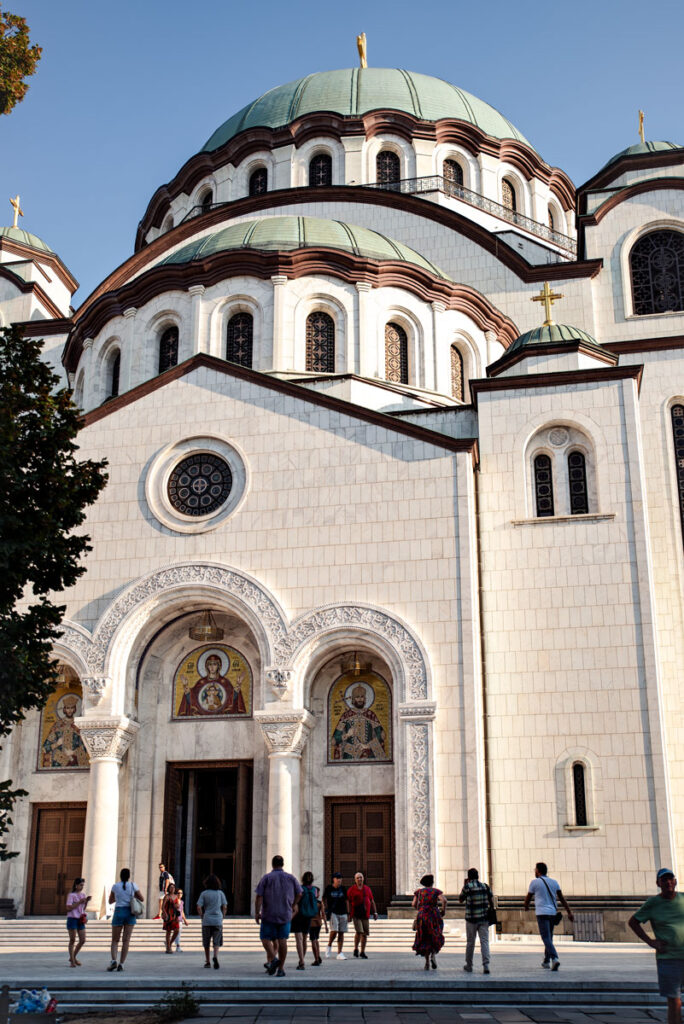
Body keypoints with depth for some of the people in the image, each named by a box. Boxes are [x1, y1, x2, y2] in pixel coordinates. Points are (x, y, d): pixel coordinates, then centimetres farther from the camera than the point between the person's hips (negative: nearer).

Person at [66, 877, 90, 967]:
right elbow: (68, 908, -14)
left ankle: (73, 957, 22)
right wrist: (79, 902, -16)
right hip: (72, 918, -6)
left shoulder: (83, 894, 12)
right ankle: (72, 962, 5)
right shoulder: (71, 895, -6)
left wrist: (87, 901, -1)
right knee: (72, 940, -2)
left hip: (80, 919, 6)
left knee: (82, 940, 3)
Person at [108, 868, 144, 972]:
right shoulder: (133, 885, 0)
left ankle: (114, 960, -14)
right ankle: (121, 964, -2)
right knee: (126, 940, 4)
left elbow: (110, 901, 14)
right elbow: (142, 899, 7)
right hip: (130, 913, 0)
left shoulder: (115, 886, 2)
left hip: (119, 912, 0)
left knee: (115, 940, 7)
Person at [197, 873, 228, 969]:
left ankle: (207, 962, 17)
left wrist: (202, 917, 6)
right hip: (218, 920, 0)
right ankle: (215, 956, -24)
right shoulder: (220, 893, 3)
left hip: (206, 921, 0)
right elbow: (225, 907, 2)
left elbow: (199, 908, -6)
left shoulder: (204, 893, 0)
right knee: (217, 942, 2)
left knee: (206, 943, 13)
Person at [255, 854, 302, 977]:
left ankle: (273, 958, -15)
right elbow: (299, 893, 13)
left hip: (269, 914, -2)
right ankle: (281, 968, 3)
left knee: (266, 938, 7)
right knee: (282, 940, 5)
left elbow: (259, 896, -11)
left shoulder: (266, 878, -5)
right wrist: (293, 905, 30)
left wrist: (257, 913, -5)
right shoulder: (291, 878, 3)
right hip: (285, 914, 2)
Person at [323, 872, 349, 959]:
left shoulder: (343, 889, 10)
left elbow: (346, 901, 14)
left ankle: (339, 953, 6)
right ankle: (329, 946, 10)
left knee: (341, 933, 1)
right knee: (334, 931, -17)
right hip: (333, 913, -3)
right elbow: (324, 899, 9)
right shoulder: (328, 888, 1)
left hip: (343, 913, 3)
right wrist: (326, 910, -1)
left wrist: (348, 913, 11)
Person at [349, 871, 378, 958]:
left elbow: (372, 901, 18)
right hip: (356, 915, -4)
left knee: (365, 933, 5)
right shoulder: (351, 889, 1)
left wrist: (375, 912, 13)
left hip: (365, 915, 4)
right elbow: (348, 902, 1)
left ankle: (362, 952, 18)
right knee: (359, 931, -15)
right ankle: (356, 949, 6)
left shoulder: (367, 889, 12)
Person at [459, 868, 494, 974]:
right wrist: (489, 912, 18)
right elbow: (492, 902, 6)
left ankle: (469, 966, 20)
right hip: (484, 918, 2)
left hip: (471, 919, -2)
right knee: (484, 941, 0)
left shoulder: (467, 887, -6)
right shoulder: (485, 886, 3)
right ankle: (486, 965, -14)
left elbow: (460, 900, 7)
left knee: (470, 942, 10)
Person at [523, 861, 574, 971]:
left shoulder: (535, 882, -1)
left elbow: (528, 897, 8)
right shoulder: (554, 882, 11)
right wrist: (569, 912, 8)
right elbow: (561, 898, 8)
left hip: (542, 913, -5)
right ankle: (546, 961, 25)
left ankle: (554, 958, -28)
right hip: (553, 912, 6)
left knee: (546, 938, -10)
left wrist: (525, 907, 27)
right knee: (549, 937, 18)